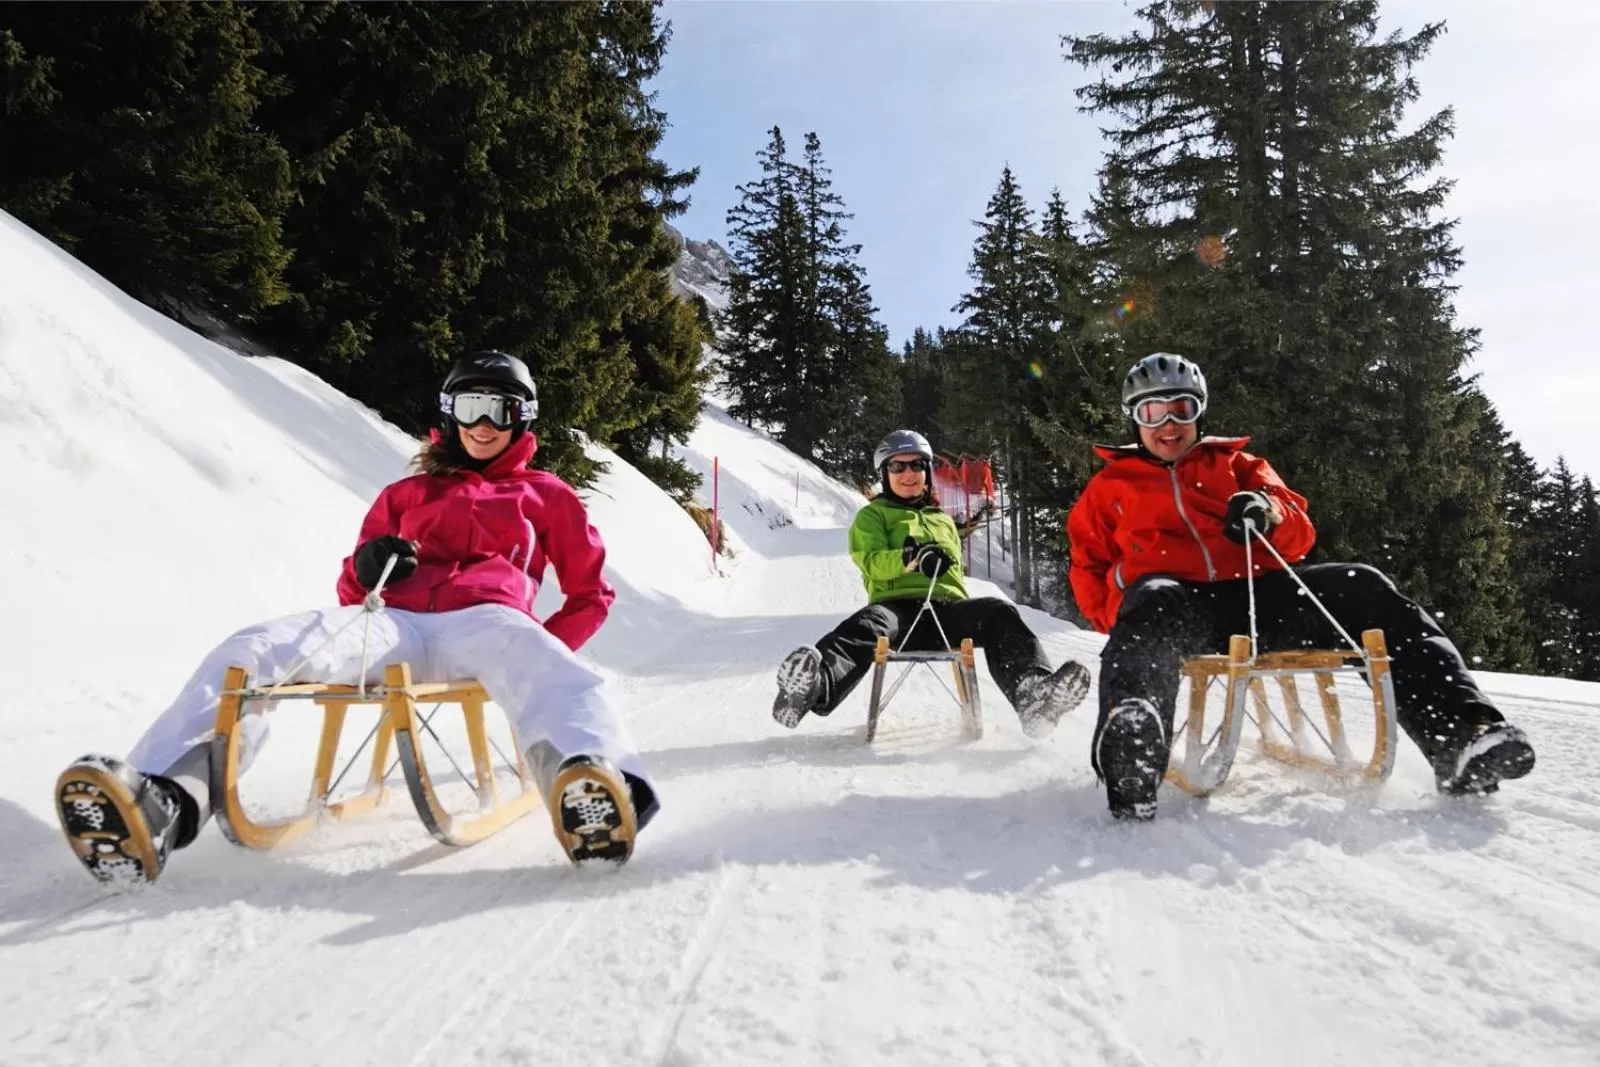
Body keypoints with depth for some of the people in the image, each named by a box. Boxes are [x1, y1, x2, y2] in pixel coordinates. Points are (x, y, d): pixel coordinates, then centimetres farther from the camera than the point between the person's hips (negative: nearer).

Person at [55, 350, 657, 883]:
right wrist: (365, 569, 5)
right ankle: (164, 799, -50)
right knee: (251, 652, -24)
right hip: (394, 626, 4)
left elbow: (590, 595, 24)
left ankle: (595, 794, -73)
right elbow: (354, 594, 31)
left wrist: (541, 653, 6)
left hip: (484, 621, -3)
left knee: (531, 659, -42)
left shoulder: (545, 495, 25)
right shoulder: (405, 495, 32)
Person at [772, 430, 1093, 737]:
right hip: (897, 605, -4)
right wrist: (909, 559, -20)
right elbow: (871, 561, 2)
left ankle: (1033, 692, -54)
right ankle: (816, 686, -70)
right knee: (868, 624, -40)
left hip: (946, 609, 4)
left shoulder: (944, 521, 35)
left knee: (998, 612, -28)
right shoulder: (872, 515, 21)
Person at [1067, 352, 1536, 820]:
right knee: (1154, 603, -39)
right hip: (1179, 602, -3)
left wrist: (1268, 515, -9)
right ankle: (1131, 749, -68)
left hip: (1256, 596, 3)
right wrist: (1120, 614, 0)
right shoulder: (1110, 485, 23)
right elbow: (1087, 568, 20)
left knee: (1363, 588, -18)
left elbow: (1299, 535, 15)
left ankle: (1459, 735, -27)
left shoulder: (1236, 464, 27)